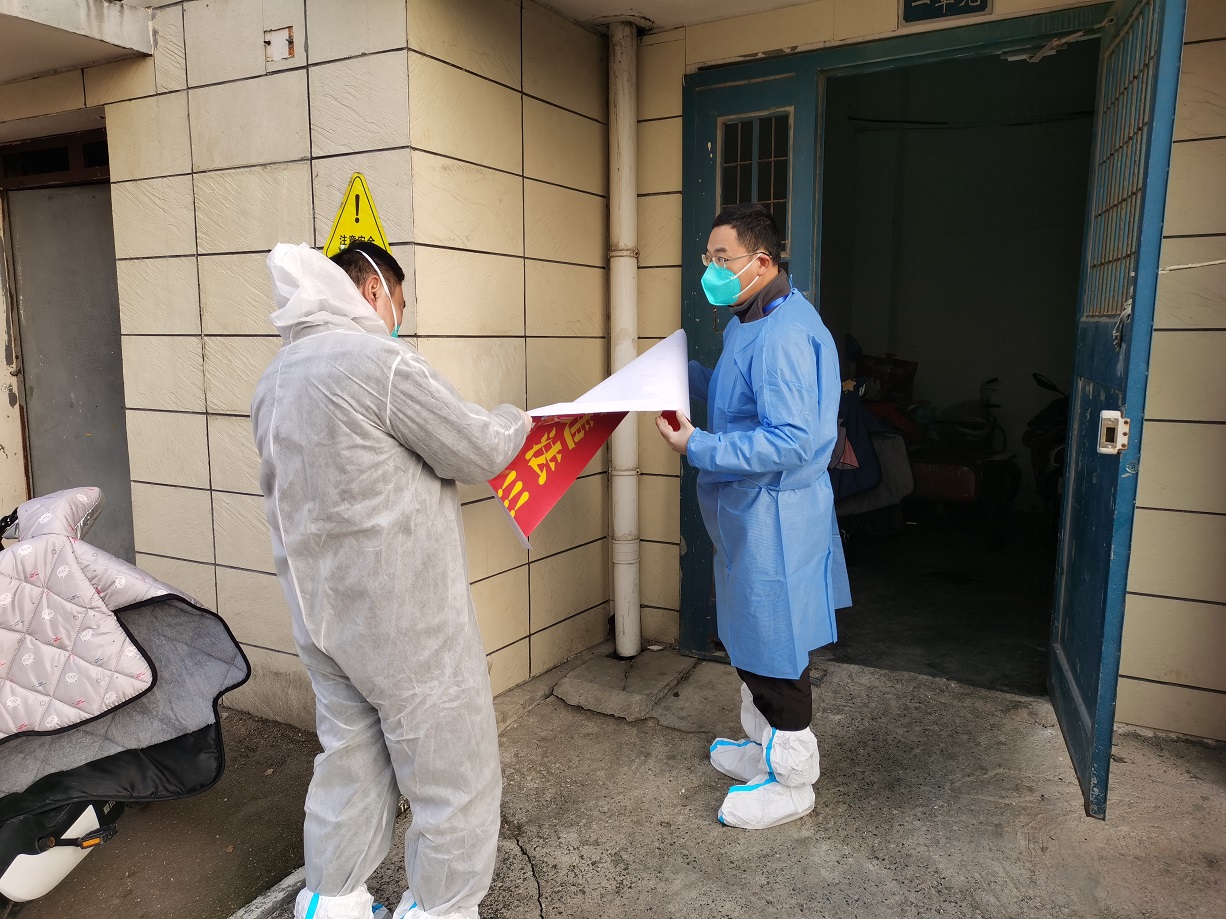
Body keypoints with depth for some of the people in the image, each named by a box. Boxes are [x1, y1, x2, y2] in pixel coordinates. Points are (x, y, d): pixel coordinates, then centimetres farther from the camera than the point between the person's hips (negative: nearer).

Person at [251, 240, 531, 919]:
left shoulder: (275, 379, 10)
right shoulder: (380, 362, -17)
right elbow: (480, 453, -12)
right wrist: (513, 421, 8)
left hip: (319, 611, 9)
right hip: (404, 620, -8)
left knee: (350, 758, 21)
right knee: (454, 775, 7)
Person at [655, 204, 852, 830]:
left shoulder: (784, 335, -24)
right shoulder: (752, 321, 11)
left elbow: (792, 441, -29)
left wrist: (698, 448, -27)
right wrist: (683, 375, 10)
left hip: (775, 515, -10)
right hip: (747, 512, 10)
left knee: (775, 648, 5)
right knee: (749, 641, 22)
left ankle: (790, 783, 24)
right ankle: (764, 748, 42)